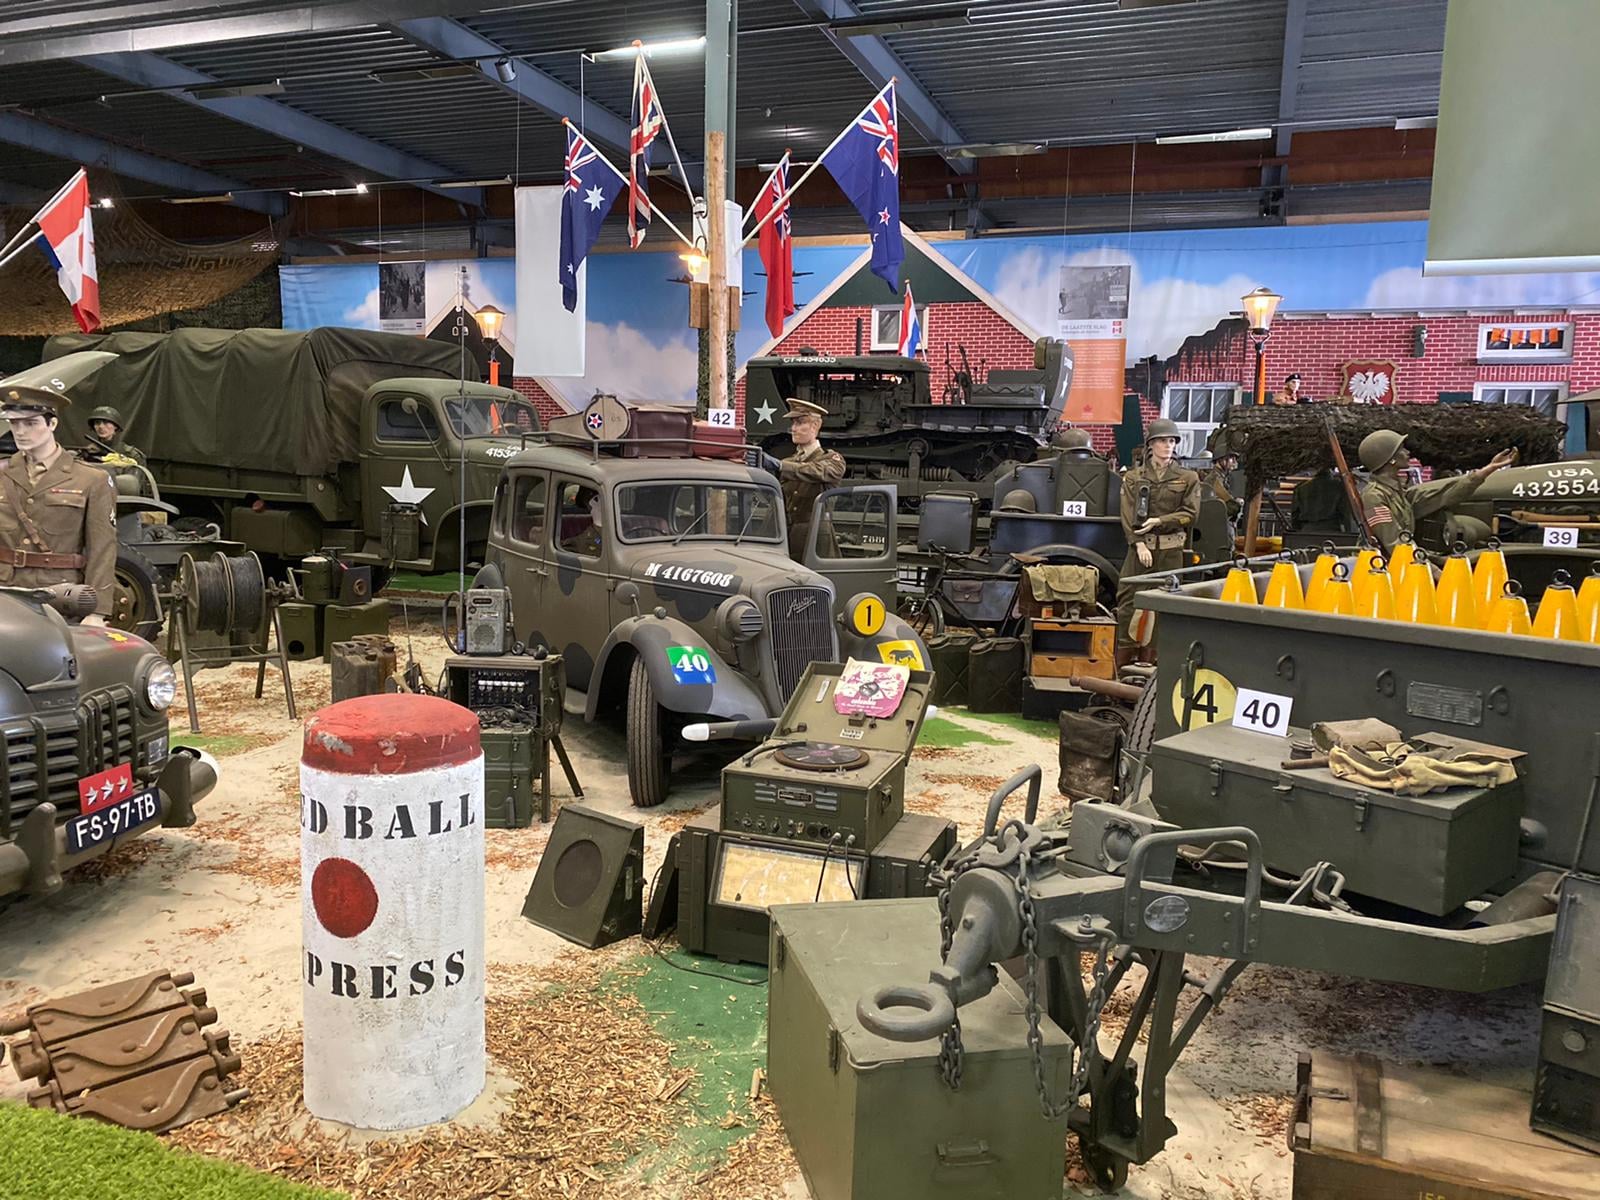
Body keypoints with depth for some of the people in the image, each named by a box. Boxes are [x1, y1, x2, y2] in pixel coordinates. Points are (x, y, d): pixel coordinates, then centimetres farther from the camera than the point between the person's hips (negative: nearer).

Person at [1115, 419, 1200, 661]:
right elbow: (1128, 515, 1)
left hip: (1172, 550, 0)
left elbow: (1190, 513, 1)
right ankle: (1123, 660, 2)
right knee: (1128, 601, -3)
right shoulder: (1133, 477, 9)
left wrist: (1159, 521, -10)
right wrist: (1139, 544, -11)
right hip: (1140, 547, 0)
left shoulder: (1188, 478, 9)